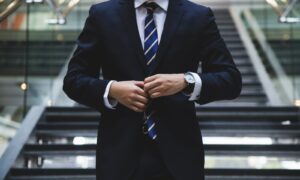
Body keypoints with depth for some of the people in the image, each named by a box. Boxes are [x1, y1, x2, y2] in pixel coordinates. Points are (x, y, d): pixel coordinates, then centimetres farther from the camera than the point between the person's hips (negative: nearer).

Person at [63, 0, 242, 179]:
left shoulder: (199, 17, 1)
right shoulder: (102, 15, 3)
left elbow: (232, 79, -3)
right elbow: (74, 80, 4)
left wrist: (186, 81, -19)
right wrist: (112, 89, -15)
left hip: (179, 150, 0)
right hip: (120, 150, 0)